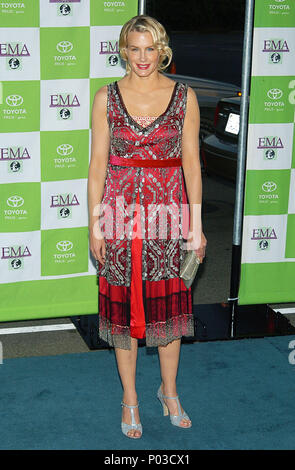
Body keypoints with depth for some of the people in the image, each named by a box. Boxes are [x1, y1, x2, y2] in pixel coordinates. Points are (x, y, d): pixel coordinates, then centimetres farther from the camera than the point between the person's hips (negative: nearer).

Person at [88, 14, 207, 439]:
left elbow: (191, 162, 1)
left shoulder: (184, 96, 1)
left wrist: (196, 225, -1)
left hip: (169, 208, 0)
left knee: (169, 302, 9)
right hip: (122, 210, 0)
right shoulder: (107, 97, 0)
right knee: (123, 303, 7)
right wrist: (94, 224, -2)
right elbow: (97, 164, 1)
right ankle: (130, 398, 24)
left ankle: (169, 390, 30)